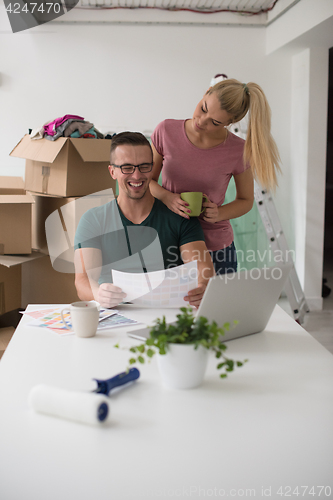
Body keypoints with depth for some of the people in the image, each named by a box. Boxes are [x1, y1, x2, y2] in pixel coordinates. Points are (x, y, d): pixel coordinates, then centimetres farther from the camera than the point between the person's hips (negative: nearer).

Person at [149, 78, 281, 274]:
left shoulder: (238, 151, -10)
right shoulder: (167, 131, -7)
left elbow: (245, 200, 6)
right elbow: (146, 179, 4)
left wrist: (219, 214, -14)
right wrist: (166, 197, -17)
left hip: (216, 248, 0)